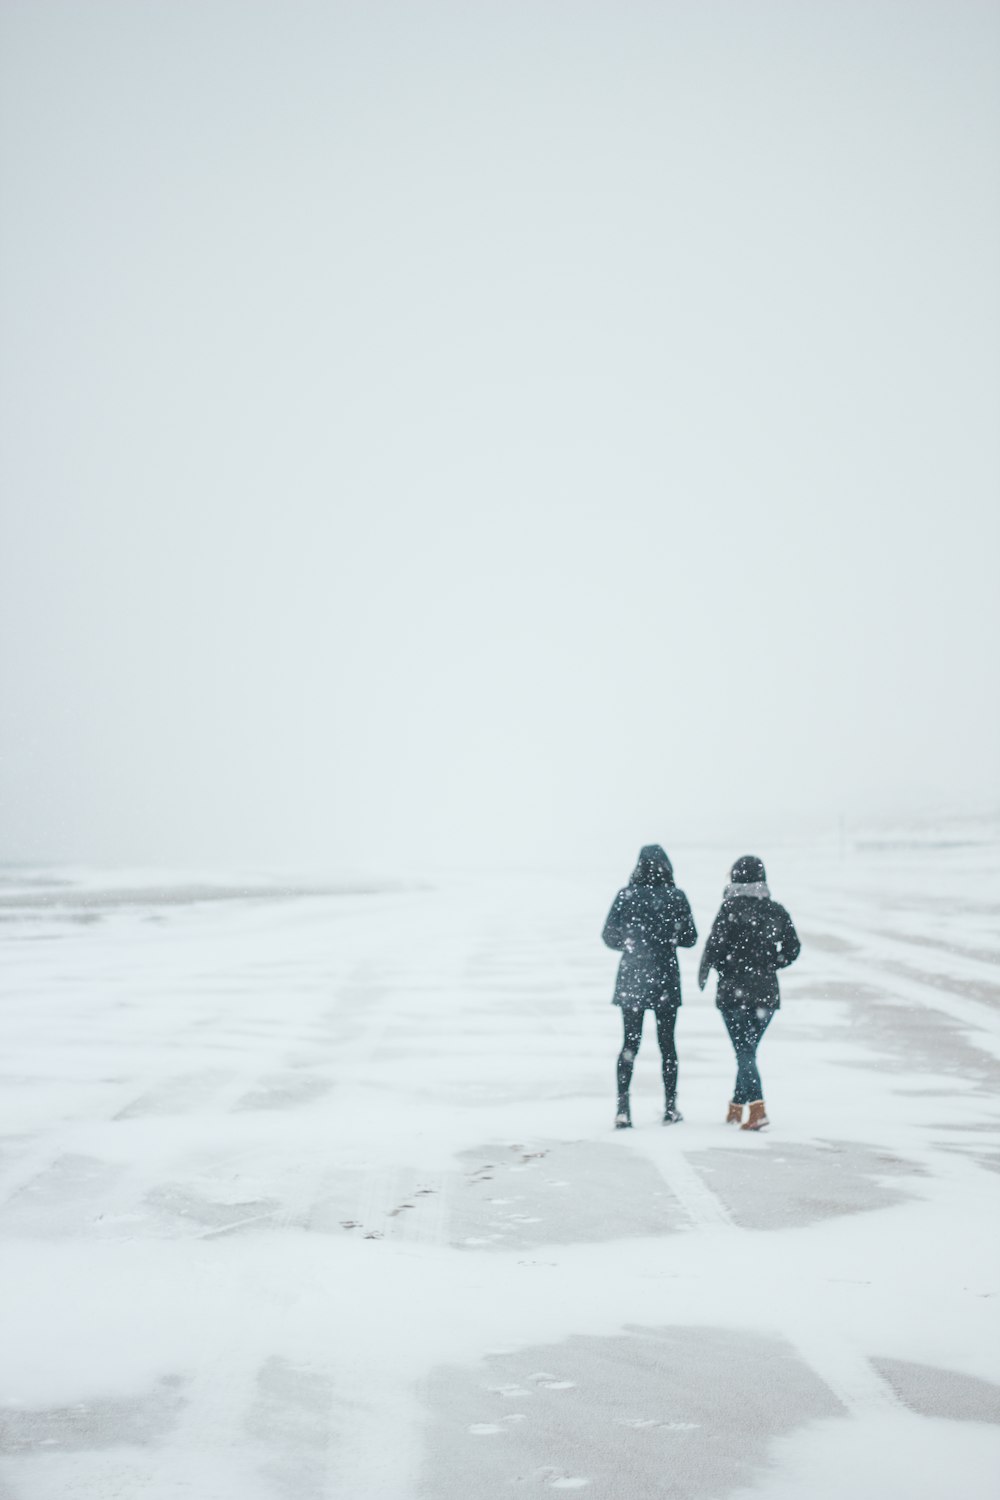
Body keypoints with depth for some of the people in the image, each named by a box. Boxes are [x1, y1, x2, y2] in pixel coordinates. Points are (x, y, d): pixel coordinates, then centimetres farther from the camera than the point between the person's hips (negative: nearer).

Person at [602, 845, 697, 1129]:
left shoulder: (626, 896, -7)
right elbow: (689, 939, -2)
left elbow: (609, 936, -2)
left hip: (631, 978, 1)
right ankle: (670, 1107, 15)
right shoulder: (676, 897, -7)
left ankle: (623, 1108, 1)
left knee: (630, 1043, 9)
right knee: (666, 1043, 11)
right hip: (665, 979, -1)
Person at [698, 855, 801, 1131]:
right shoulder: (776, 911, 4)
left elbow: (715, 946, -11)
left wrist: (704, 973, 6)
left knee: (744, 1051, -3)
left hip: (734, 991, -4)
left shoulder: (731, 908, -9)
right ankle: (736, 1107, 25)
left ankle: (757, 1108, -16)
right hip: (767, 992, 4)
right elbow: (792, 949, 6)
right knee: (748, 1049, 16)